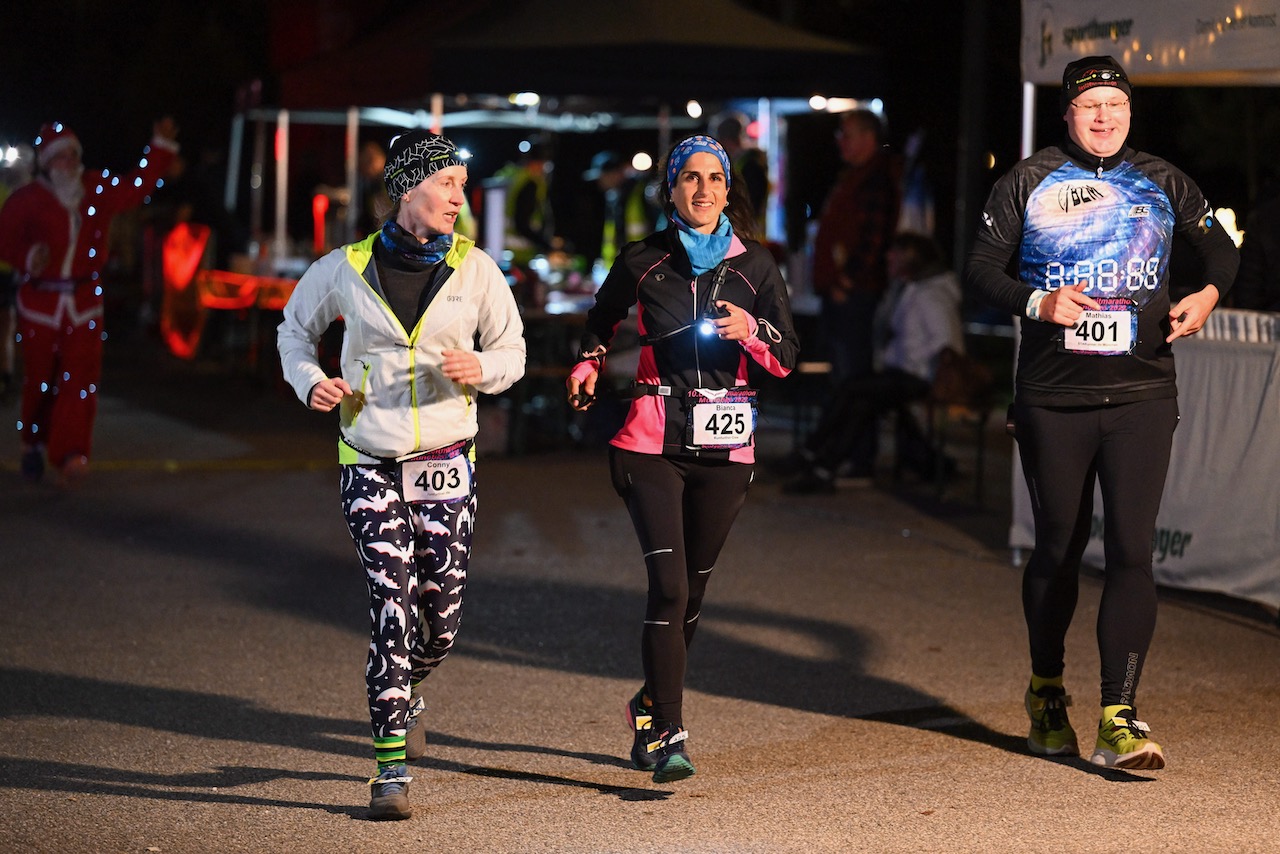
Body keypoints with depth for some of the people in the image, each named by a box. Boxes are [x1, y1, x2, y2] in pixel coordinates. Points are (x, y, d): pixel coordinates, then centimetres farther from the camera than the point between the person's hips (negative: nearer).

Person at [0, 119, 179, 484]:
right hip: (40, 302, -2)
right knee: (39, 379, 5)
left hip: (84, 303, 2)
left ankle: (70, 453, -14)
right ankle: (33, 445, 26)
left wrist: (160, 148, 6)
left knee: (81, 378, -10)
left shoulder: (98, 191, 5)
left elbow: (138, 187, 14)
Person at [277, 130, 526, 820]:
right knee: (391, 609, -10)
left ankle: (404, 695, 39)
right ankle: (391, 772, -5)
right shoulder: (346, 268, -1)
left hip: (445, 460, 2)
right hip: (370, 462, -1)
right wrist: (309, 380, -3)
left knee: (442, 618, 4)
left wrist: (481, 369, -13)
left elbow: (511, 350, 9)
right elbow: (296, 326, 16)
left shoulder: (474, 269, 0)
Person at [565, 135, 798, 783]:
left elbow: (787, 358, 6)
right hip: (653, 444, -2)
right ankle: (667, 736, -13)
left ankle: (651, 708, 32)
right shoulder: (641, 262, 4)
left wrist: (751, 329, -13)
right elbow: (600, 321, 22)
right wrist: (586, 372, 4)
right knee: (668, 584, -15)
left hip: (723, 448, 2)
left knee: (692, 587, 9)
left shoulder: (754, 265, 6)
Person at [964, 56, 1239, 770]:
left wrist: (1207, 295, -1)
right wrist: (1037, 302, -15)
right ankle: (1047, 693, 31)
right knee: (1060, 546, 9)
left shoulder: (1163, 184, 9)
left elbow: (1221, 248, 20)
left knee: (1132, 549, -10)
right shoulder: (1029, 182, 5)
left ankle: (1120, 719, -11)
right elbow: (981, 268, 3)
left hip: (1142, 395, 0)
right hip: (1052, 396, 0)